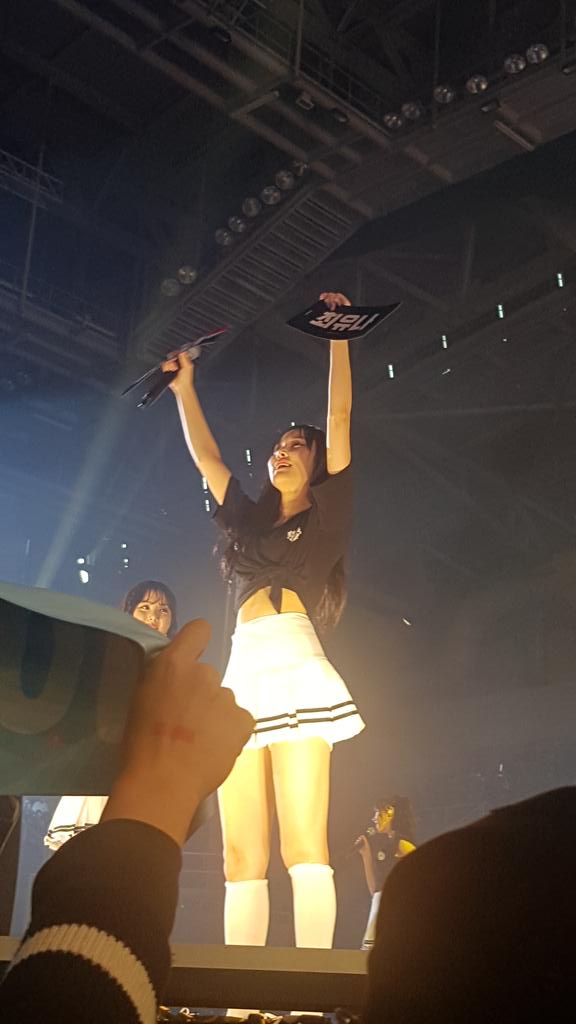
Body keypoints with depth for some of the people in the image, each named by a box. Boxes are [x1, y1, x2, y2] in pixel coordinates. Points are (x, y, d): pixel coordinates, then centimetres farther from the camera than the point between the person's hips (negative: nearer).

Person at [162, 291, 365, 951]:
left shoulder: (326, 515, 15)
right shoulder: (250, 521, 28)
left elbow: (340, 418, 10)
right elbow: (204, 455, 34)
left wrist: (337, 336, 9)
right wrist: (183, 389, 36)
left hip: (295, 667, -5)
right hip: (242, 678, 5)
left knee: (303, 844, -16)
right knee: (241, 856, -5)